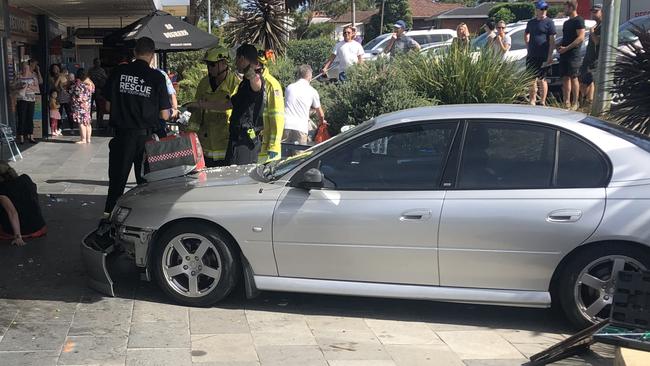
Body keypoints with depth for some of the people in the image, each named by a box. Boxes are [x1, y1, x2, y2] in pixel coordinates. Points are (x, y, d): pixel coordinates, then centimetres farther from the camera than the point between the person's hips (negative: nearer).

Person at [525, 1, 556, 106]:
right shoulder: (531, 22, 13)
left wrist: (550, 56, -15)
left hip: (543, 57, -5)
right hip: (531, 56, 5)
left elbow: (552, 40, -9)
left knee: (542, 79, -2)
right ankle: (532, 101, 16)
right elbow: (526, 34, 29)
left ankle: (542, 102, 4)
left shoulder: (549, 23, -4)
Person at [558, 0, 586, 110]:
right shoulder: (566, 22, 20)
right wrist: (560, 46, 7)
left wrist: (566, 48, -18)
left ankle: (575, 103, -1)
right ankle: (567, 103, 9)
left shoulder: (579, 20, -7)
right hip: (564, 54, 8)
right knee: (565, 78, 6)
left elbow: (581, 37, -16)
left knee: (573, 78, -6)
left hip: (573, 55, -8)